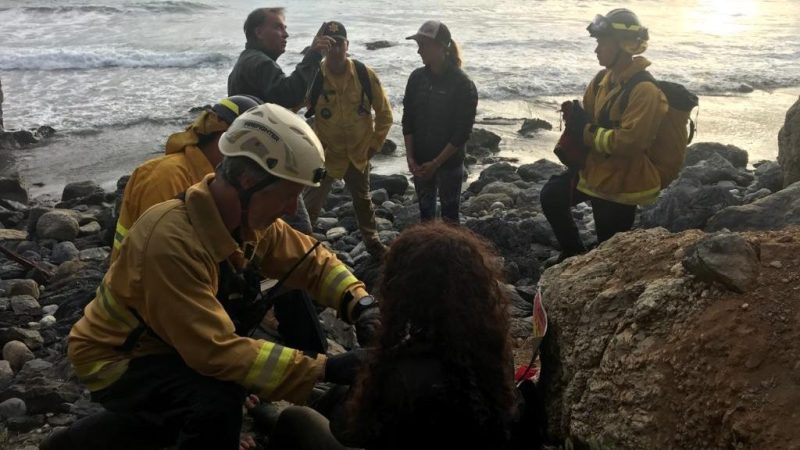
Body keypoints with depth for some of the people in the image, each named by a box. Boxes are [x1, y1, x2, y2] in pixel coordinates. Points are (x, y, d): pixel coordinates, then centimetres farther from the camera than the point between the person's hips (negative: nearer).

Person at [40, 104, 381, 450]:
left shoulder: (250, 218, -10)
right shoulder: (173, 240, -35)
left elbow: (312, 261, 1)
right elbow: (216, 351, -39)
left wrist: (361, 304, -18)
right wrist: (323, 369, -38)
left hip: (170, 347, 9)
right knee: (217, 402, -31)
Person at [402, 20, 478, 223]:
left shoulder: (463, 84, -15)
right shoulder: (417, 78, -1)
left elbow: (462, 132, -15)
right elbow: (408, 120, 3)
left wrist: (436, 163, -16)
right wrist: (410, 157, -6)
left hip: (449, 163, -5)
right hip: (420, 161, 5)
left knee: (449, 217, 4)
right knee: (425, 212, 16)